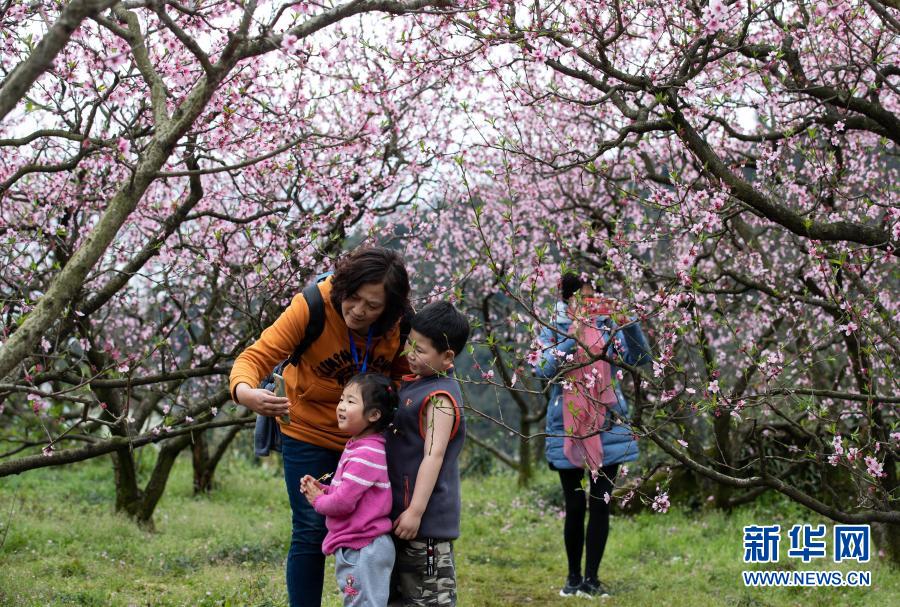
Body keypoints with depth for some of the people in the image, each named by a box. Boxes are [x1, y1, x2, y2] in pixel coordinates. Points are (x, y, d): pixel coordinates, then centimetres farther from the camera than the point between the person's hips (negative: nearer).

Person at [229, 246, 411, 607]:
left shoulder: (397, 323, -16)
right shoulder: (311, 308, -26)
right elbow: (256, 357, -30)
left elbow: (400, 370, 4)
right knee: (311, 533, -4)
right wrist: (245, 391, -51)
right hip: (308, 434, -3)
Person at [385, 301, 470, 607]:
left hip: (426, 515, -10)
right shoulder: (412, 382, 10)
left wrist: (416, 511, -24)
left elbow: (434, 455, -23)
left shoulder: (440, 397, -18)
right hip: (399, 508, 10)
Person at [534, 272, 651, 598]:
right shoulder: (552, 331, 0)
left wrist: (629, 324, -23)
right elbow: (543, 369, -17)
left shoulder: (607, 326, 3)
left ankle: (592, 578, 8)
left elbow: (640, 358, -8)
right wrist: (575, 333, -24)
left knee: (600, 504, 0)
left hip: (608, 427, 1)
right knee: (575, 506, 4)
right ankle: (573, 577, 18)